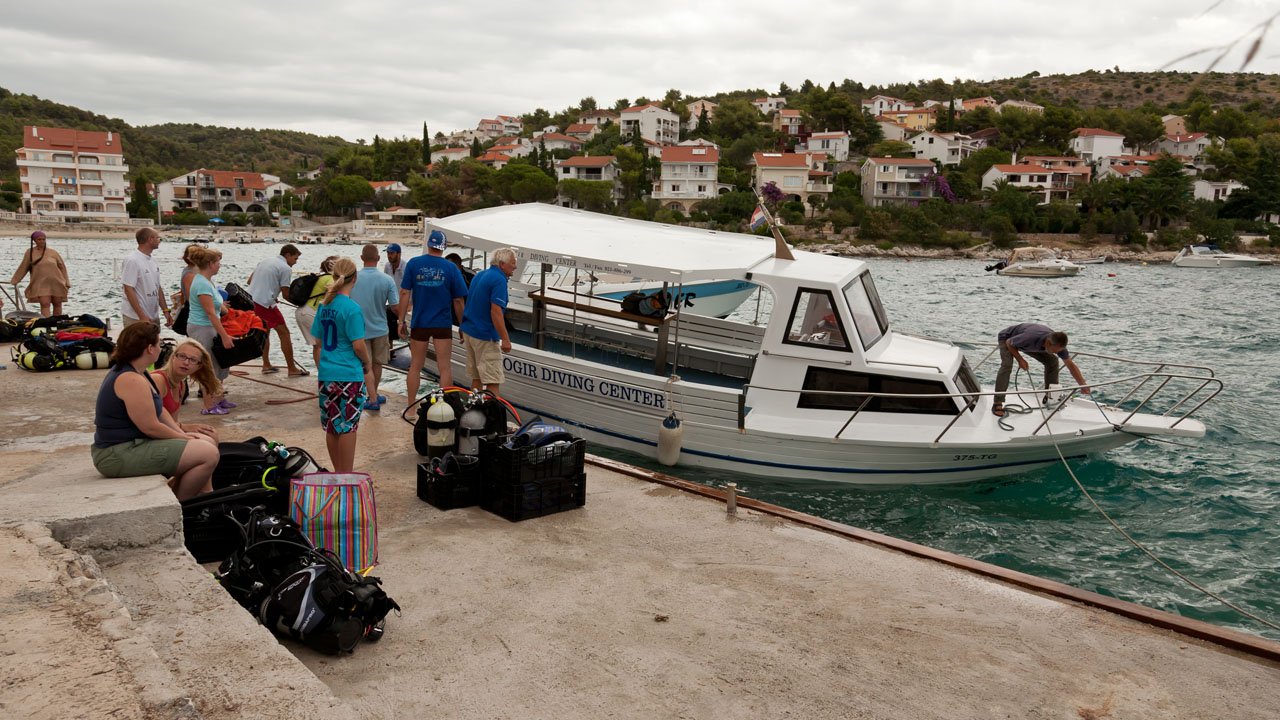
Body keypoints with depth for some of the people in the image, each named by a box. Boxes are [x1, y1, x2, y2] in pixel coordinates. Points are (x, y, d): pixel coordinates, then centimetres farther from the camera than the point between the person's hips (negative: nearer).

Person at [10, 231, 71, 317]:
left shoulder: (53, 253, 6)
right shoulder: (30, 252, 6)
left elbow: (62, 267, 10)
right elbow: (23, 268, 10)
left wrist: (66, 282, 6)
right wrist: (14, 281, 10)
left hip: (56, 282, 2)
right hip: (41, 284, -1)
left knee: (57, 304, 6)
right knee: (45, 304, -14)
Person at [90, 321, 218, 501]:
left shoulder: (135, 371, 12)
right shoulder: (131, 380, -22)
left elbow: (159, 410, 15)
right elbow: (151, 427, -22)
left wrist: (182, 433, 2)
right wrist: (182, 437, -7)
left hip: (132, 443, 11)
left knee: (208, 443, 13)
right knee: (209, 454, -18)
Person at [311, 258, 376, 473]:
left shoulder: (324, 305, 5)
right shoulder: (352, 308, -15)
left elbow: (319, 340, 12)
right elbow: (358, 345, -16)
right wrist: (368, 365, 1)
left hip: (326, 374, 7)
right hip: (349, 375, -7)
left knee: (331, 427, 13)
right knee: (348, 427, 1)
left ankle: (338, 473, 25)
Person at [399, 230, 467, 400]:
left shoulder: (413, 264, -2)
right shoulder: (450, 268, -4)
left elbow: (405, 293, -4)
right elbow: (458, 300, -2)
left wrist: (402, 320, 2)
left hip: (419, 323, 1)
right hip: (443, 324, -1)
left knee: (415, 366, 12)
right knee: (445, 367, 4)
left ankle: (411, 407, 18)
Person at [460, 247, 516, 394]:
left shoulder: (480, 275, 13)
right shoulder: (499, 280, -16)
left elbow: (468, 303, 20)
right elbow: (495, 312, -24)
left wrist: (464, 330, 28)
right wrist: (505, 339, -23)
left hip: (469, 331, 9)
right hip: (485, 337, -9)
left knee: (476, 377, 16)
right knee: (493, 381, -7)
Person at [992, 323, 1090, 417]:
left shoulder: (1058, 343, -25)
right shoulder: (1032, 337, -44)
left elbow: (1071, 365, -17)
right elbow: (1009, 343, -25)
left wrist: (1083, 385, -22)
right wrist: (1020, 359, -25)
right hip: (1007, 338, -6)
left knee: (1052, 361, -6)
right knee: (1007, 365, -31)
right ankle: (997, 404, -32)